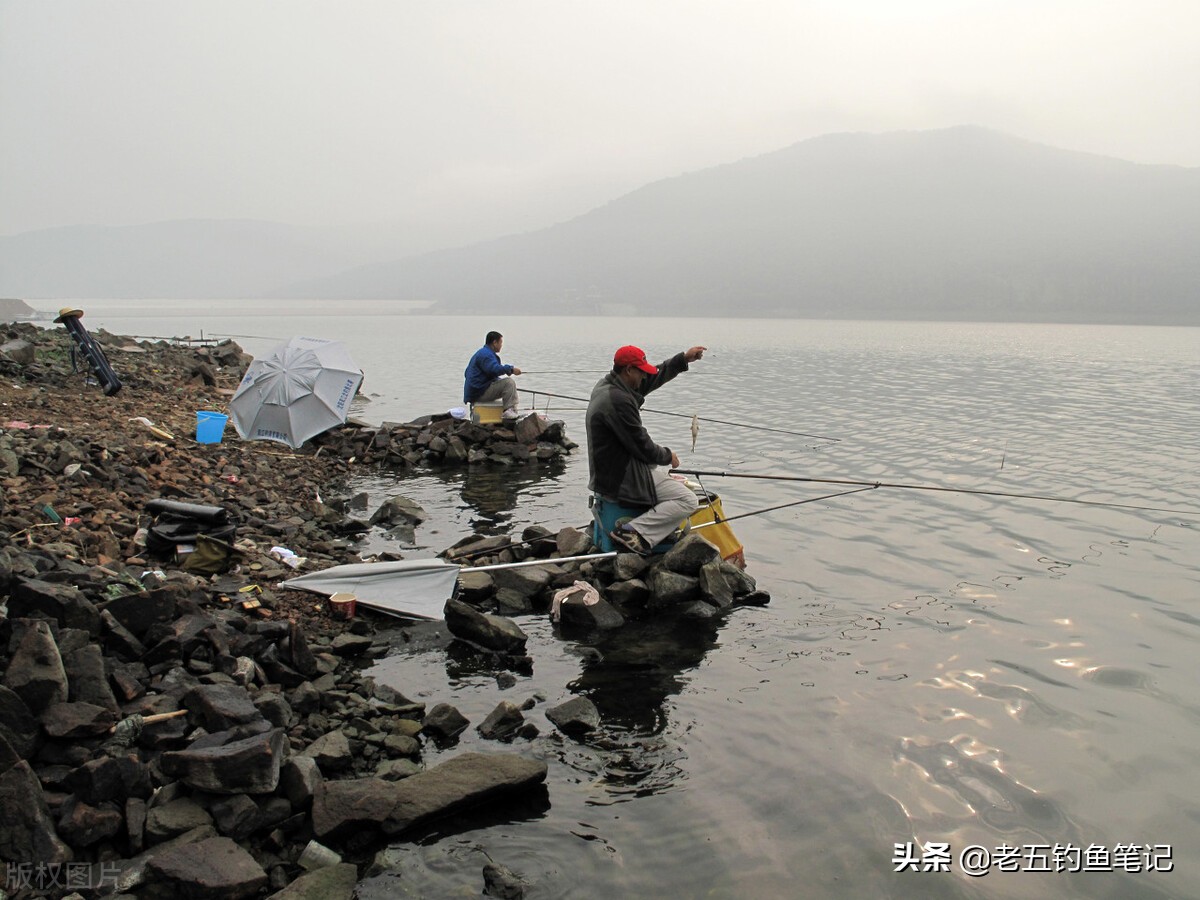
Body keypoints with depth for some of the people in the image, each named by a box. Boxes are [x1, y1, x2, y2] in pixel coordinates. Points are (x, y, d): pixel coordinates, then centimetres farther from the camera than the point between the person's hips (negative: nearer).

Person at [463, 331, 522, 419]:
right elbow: (495, 369, -32)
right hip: (479, 392, -11)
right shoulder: (486, 354, -14)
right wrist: (511, 369, -23)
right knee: (509, 383, -21)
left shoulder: (481, 352, 22)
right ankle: (510, 410, -28)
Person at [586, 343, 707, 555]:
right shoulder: (618, 400, -25)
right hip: (621, 480, -11)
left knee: (676, 482, 30)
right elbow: (642, 446, -20)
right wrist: (668, 456, -1)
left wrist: (683, 359, 13)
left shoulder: (606, 385, 6)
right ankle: (632, 532, -17)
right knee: (688, 500, -12)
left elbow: (653, 378, 18)